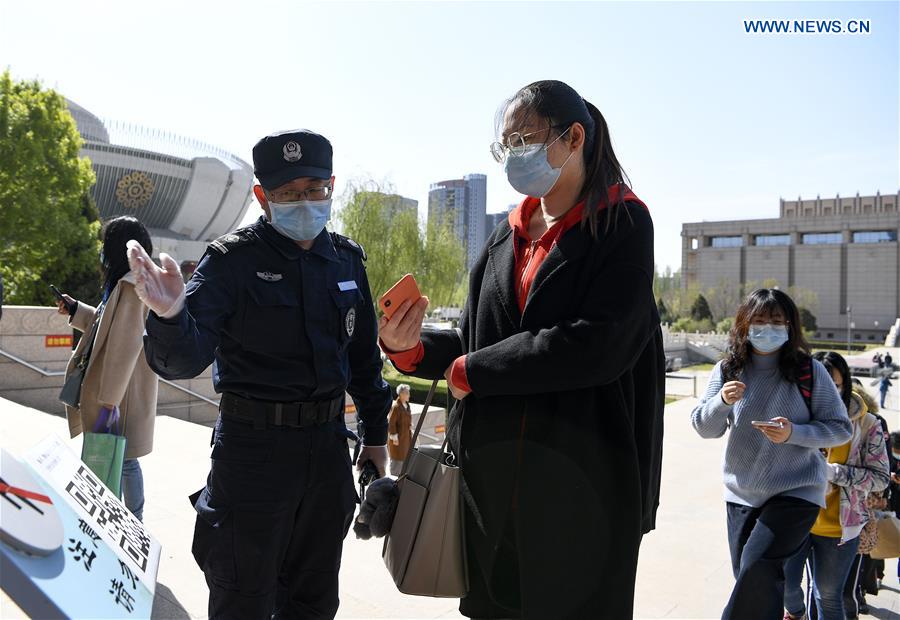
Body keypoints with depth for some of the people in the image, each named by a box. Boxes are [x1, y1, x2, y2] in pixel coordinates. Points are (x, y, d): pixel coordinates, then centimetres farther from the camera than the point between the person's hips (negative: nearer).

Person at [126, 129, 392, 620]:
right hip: (252, 448, -5)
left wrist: (376, 432, 16)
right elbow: (185, 359, -20)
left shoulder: (346, 259, 4)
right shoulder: (232, 260, -11)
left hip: (328, 443, 5)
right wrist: (170, 316, -41)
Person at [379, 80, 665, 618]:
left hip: (582, 478, -5)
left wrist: (472, 371, -15)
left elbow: (601, 344, -21)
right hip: (493, 476, 6)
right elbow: (477, 340, 12)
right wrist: (412, 349, -8)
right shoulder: (510, 234, 11)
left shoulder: (621, 223, -6)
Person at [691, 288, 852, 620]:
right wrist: (722, 401, -23)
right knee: (751, 581, 11)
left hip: (796, 491, -3)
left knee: (757, 565, -20)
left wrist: (794, 433, -20)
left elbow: (841, 427, -4)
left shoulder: (810, 371, -9)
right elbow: (704, 428, -3)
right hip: (741, 493, 3)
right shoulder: (728, 369, -4)